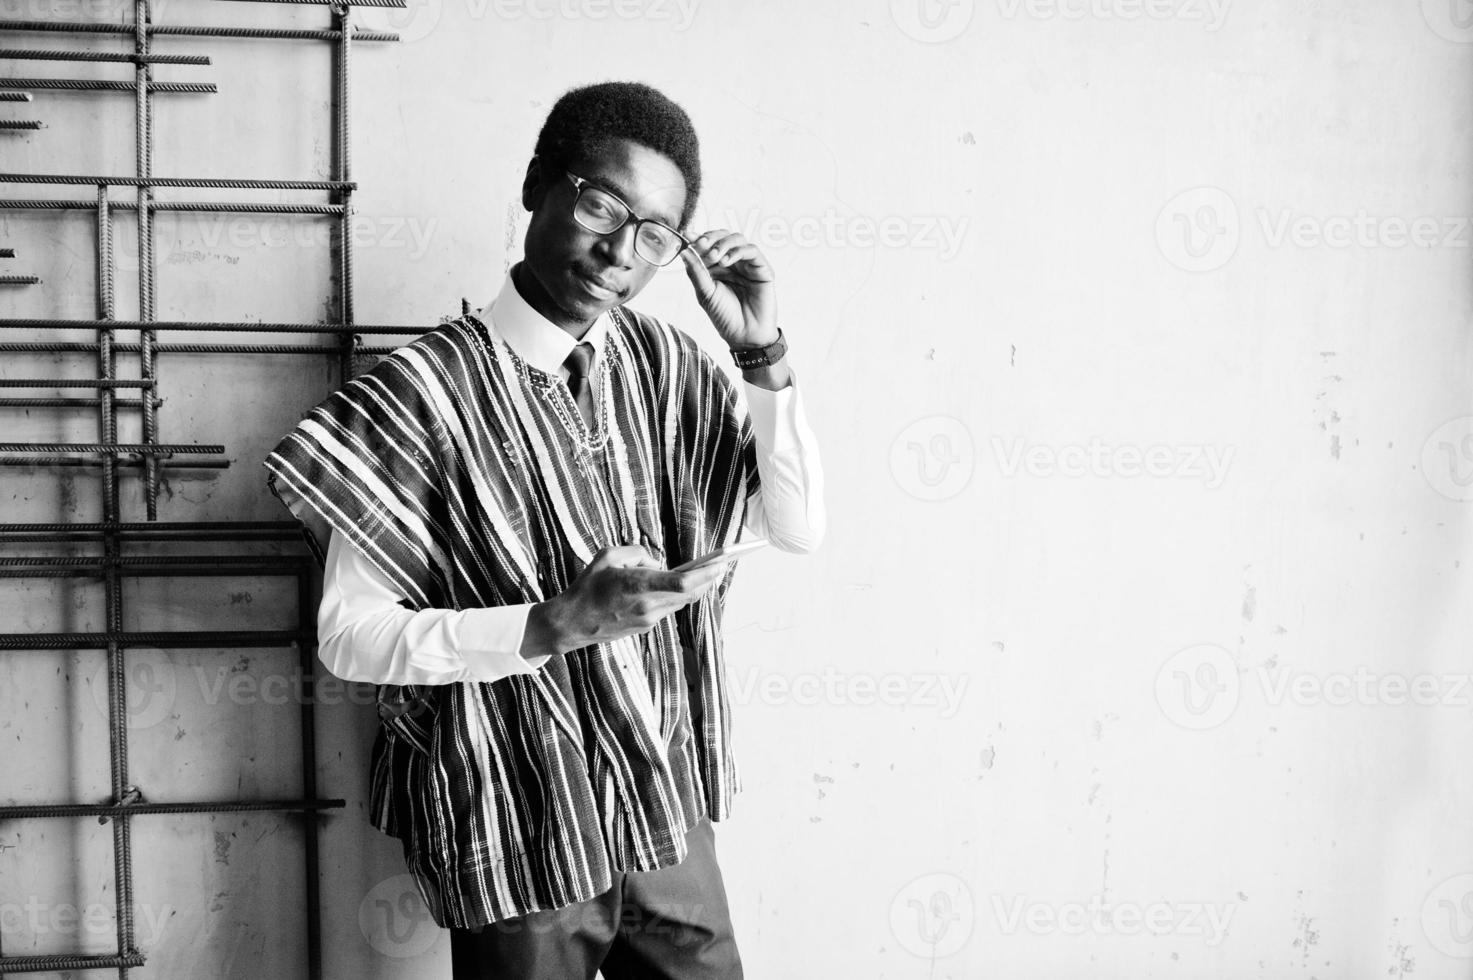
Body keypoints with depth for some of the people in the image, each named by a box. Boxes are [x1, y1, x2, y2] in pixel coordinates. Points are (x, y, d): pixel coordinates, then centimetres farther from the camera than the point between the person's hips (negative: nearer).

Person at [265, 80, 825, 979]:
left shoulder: (663, 362, -1)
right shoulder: (424, 392, -17)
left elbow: (799, 528, -1)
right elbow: (351, 635, -15)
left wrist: (763, 353, -13)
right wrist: (558, 625, -26)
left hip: (670, 811, 5)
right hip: (522, 841, -5)